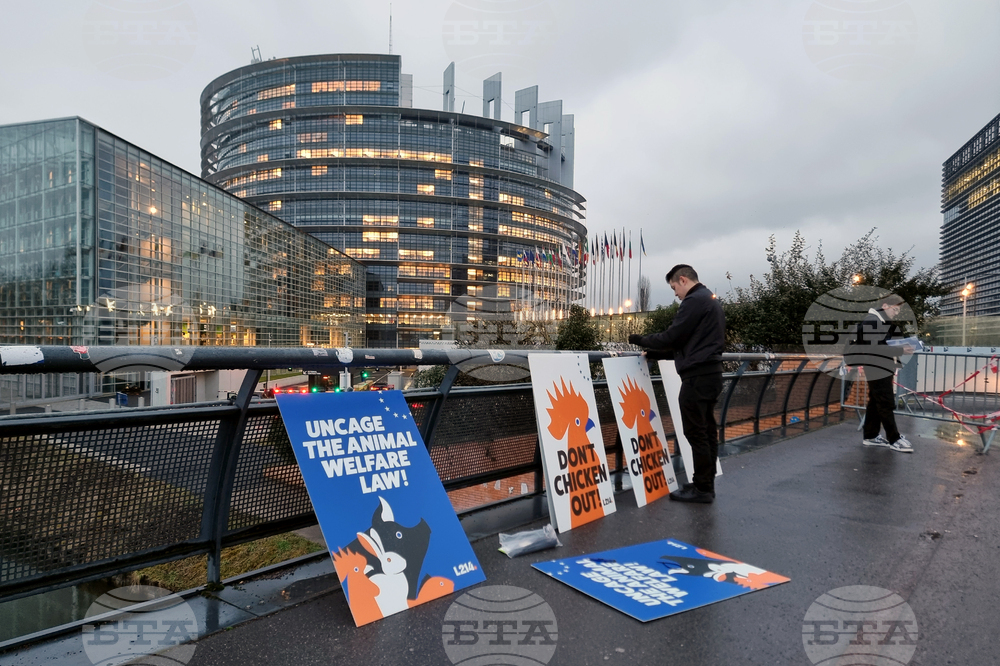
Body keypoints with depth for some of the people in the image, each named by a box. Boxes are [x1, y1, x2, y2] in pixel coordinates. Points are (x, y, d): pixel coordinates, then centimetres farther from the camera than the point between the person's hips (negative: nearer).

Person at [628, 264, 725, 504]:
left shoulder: (694, 300, -12)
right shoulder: (711, 300, 20)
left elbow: (672, 336, -15)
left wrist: (641, 340, 0)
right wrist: (659, 351, 20)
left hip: (697, 376, -10)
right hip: (711, 373, 10)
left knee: (696, 432, -6)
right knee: (707, 430, 12)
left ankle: (702, 488, -1)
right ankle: (706, 484, 18)